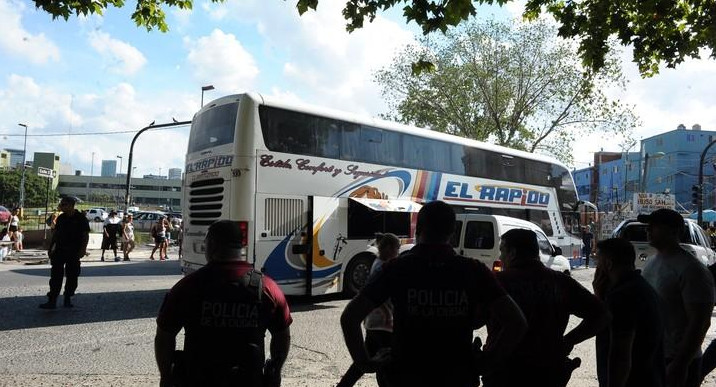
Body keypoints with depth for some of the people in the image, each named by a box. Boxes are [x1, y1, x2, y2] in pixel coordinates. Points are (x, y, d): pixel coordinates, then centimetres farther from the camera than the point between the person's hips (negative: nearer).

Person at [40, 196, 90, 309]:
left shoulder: (80, 218, -5)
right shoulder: (61, 218, 10)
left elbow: (86, 235, -7)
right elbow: (56, 234, 17)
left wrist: (83, 249, -15)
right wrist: (50, 248, 13)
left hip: (74, 252, -4)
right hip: (59, 250, 4)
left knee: (72, 276, 5)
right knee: (56, 275, -2)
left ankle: (68, 299, 18)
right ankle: (52, 301, -2)